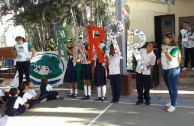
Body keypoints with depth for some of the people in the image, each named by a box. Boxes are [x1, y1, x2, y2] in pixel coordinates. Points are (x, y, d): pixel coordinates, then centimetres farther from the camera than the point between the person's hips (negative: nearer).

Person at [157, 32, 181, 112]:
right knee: (169, 87, 18)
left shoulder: (175, 48, -15)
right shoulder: (165, 46, 6)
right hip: (165, 69, 8)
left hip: (173, 69, -8)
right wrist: (159, 60, 2)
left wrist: (164, 50, -26)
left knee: (173, 87, -2)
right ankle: (172, 101, 34)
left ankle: (173, 105, 3)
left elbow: (170, 59, -26)